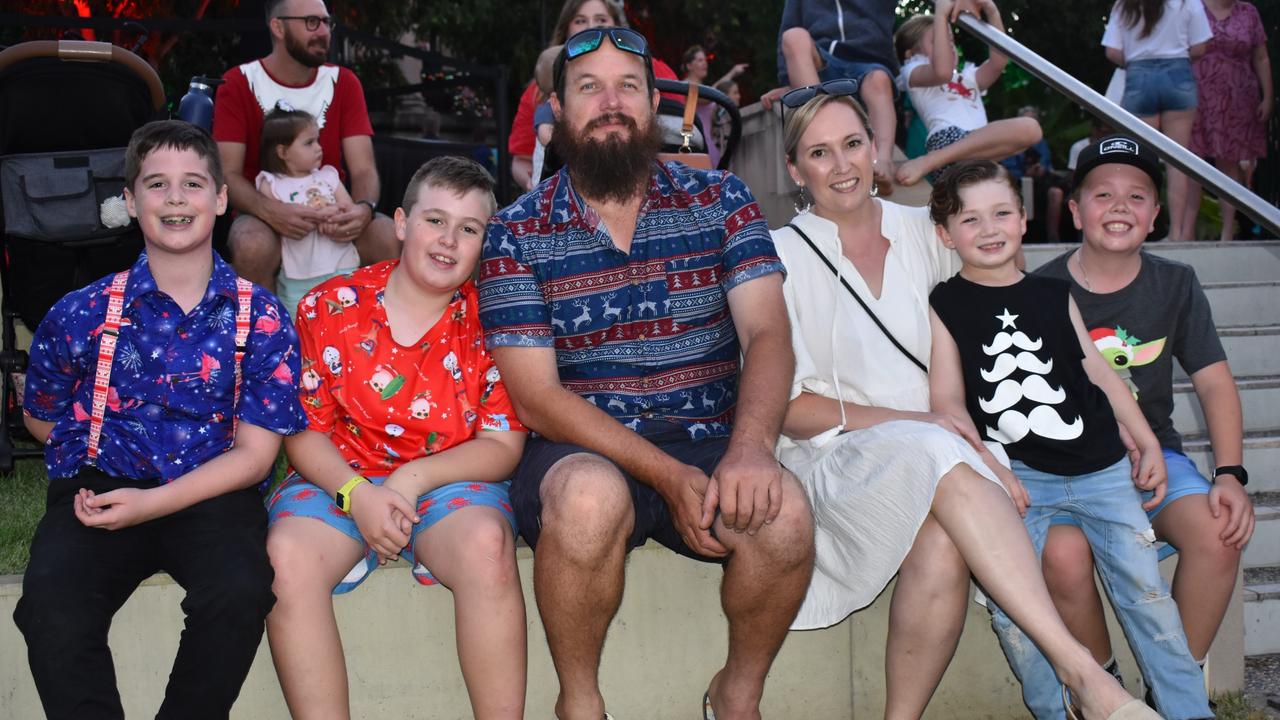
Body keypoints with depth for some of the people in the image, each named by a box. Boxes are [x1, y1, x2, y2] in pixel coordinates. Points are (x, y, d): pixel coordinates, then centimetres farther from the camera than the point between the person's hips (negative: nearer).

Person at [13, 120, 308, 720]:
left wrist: (152, 502, -13)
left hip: (211, 493, 0)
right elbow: (41, 417, 20)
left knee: (240, 591, -31)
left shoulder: (261, 318, 0)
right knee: (50, 602, -29)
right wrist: (101, 453, 5)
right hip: (100, 489, 1)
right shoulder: (82, 314, 4)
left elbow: (255, 453, -2)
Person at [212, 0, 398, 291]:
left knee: (393, 242, -28)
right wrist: (270, 211, -30)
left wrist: (364, 207, -28)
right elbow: (228, 174, -9)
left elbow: (363, 168, -4)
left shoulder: (343, 82, 4)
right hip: (264, 214, -2)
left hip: (331, 214, 2)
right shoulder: (239, 83, -3)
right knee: (253, 247, -36)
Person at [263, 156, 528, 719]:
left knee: (487, 544, -33)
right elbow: (305, 430, 1)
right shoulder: (330, 307, 1)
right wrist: (356, 494, -17)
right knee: (286, 556, -30)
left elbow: (504, 445, -3)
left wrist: (415, 477, -17)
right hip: (340, 480, 1)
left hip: (450, 482, -1)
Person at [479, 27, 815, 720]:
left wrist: (750, 445, -26)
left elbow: (767, 333, -4)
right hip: (582, 452, -1)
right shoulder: (517, 233, 1)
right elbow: (536, 397, -7)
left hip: (709, 444, 2)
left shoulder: (721, 200, 7)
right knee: (590, 495, -36)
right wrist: (668, 476, -18)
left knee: (783, 515, -29)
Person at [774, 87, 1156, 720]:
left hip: (929, 456, 3)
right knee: (935, 454, -36)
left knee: (943, 550, -34)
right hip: (830, 461, -3)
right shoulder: (781, 256, 3)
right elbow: (783, 405, -3)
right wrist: (905, 420, -14)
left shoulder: (920, 232, 14)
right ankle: (1080, 668, -37)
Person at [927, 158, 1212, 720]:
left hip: (1101, 467, 3)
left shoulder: (1053, 295, 14)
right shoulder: (944, 306, 3)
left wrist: (1147, 443, 12)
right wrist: (989, 471, -14)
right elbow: (947, 401, -4)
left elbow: (1099, 372, 16)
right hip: (1017, 475, -3)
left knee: (1146, 588, 2)